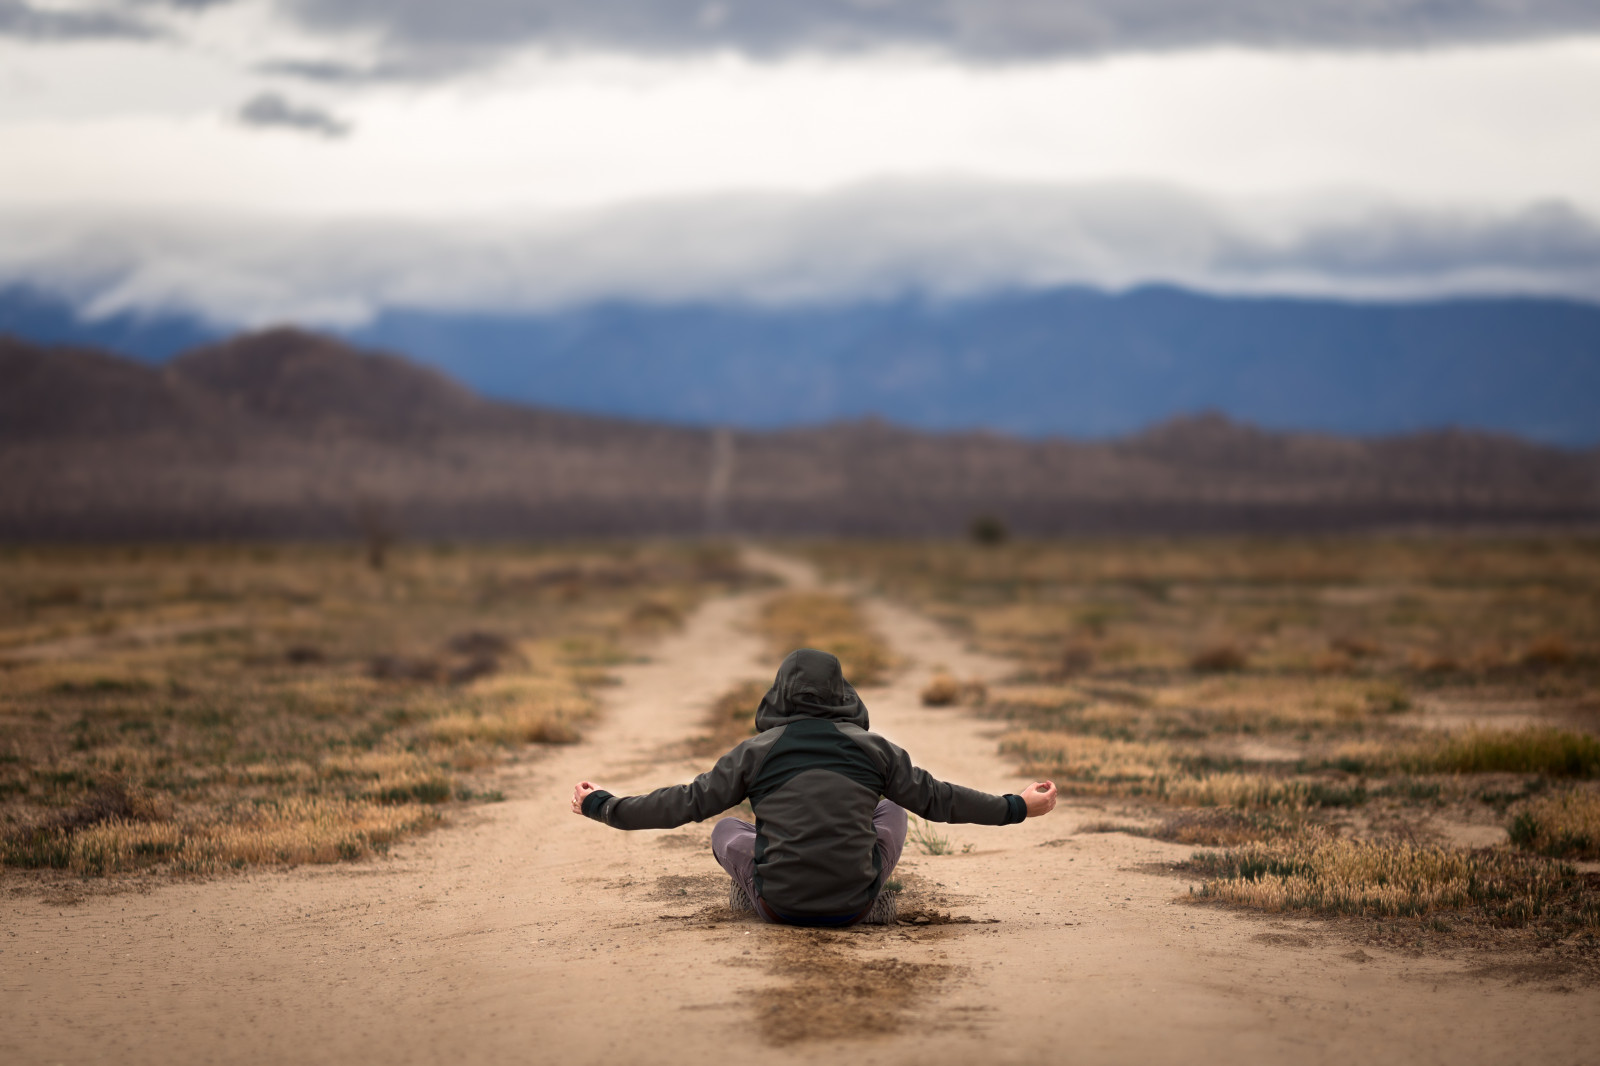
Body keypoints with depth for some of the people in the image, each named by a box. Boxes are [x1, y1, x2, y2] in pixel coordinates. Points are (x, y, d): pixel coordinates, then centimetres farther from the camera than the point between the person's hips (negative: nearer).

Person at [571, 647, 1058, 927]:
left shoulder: (755, 751, -2)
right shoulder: (873, 748, -1)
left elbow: (686, 802, 1)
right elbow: (936, 798, 6)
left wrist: (603, 806, 12)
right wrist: (1018, 807, 18)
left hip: (779, 904, 0)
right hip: (854, 905, 0)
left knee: (727, 830, 28)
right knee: (892, 810, 27)